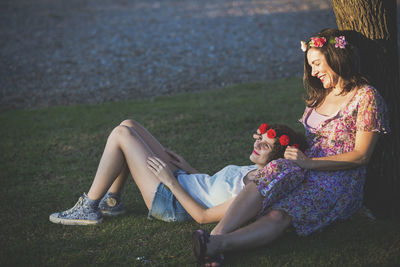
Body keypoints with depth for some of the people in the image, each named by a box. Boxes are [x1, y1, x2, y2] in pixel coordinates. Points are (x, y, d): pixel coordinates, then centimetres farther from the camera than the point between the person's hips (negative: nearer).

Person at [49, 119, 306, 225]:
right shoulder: (257, 171, 1)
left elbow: (203, 216, -23)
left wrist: (170, 182, -20)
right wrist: (186, 167, 16)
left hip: (172, 204, -9)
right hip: (179, 181, 9)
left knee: (121, 134, -15)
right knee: (128, 124, 8)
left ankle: (89, 210, 0)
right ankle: (112, 201, 19)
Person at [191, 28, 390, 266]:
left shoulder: (365, 97, -3)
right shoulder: (319, 94, 20)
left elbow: (361, 155, -10)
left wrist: (310, 162, -16)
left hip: (340, 181, -5)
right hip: (308, 172, 6)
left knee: (280, 215, -33)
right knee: (259, 185, -30)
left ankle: (220, 243, -53)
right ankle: (216, 236, -48)